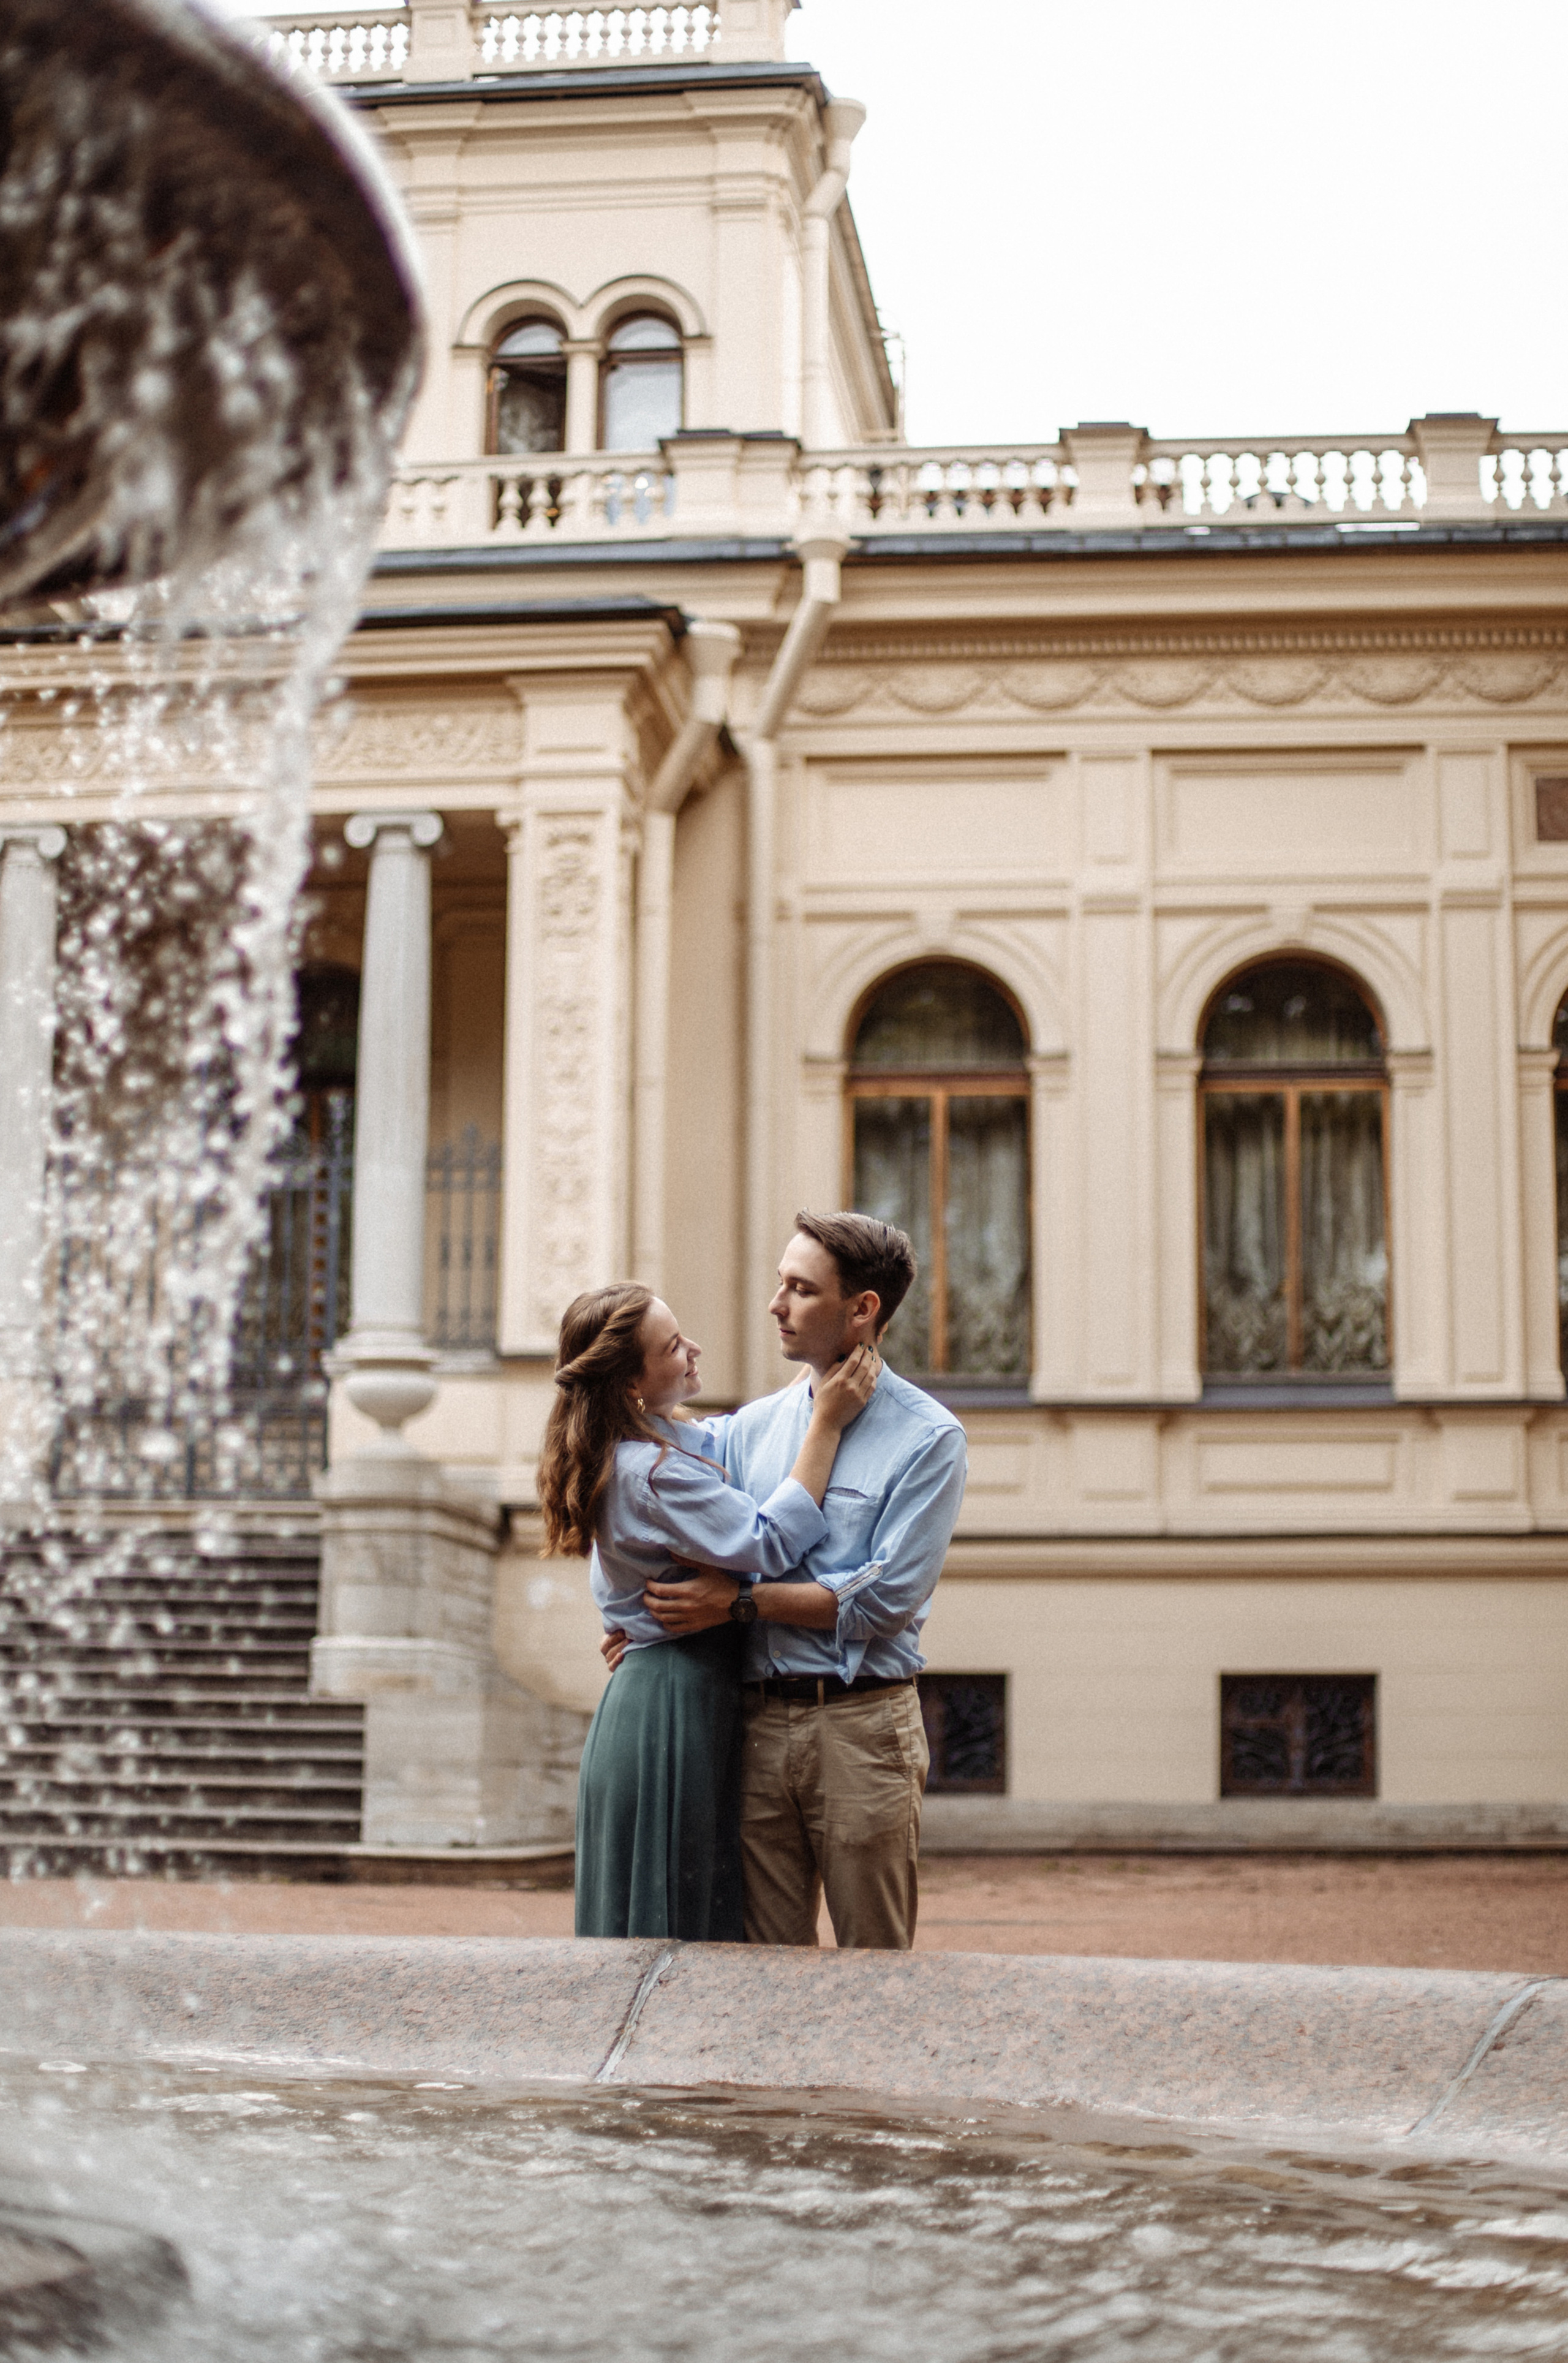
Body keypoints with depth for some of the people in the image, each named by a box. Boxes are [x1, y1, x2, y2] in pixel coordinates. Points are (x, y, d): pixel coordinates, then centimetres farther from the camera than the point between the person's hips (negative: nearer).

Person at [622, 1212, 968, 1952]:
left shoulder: (928, 1438, -4)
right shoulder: (751, 1427, 13)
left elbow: (886, 1597, -12)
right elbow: (708, 1551, 20)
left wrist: (741, 1601, -11)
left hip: (861, 1725, -5)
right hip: (760, 1720, 5)